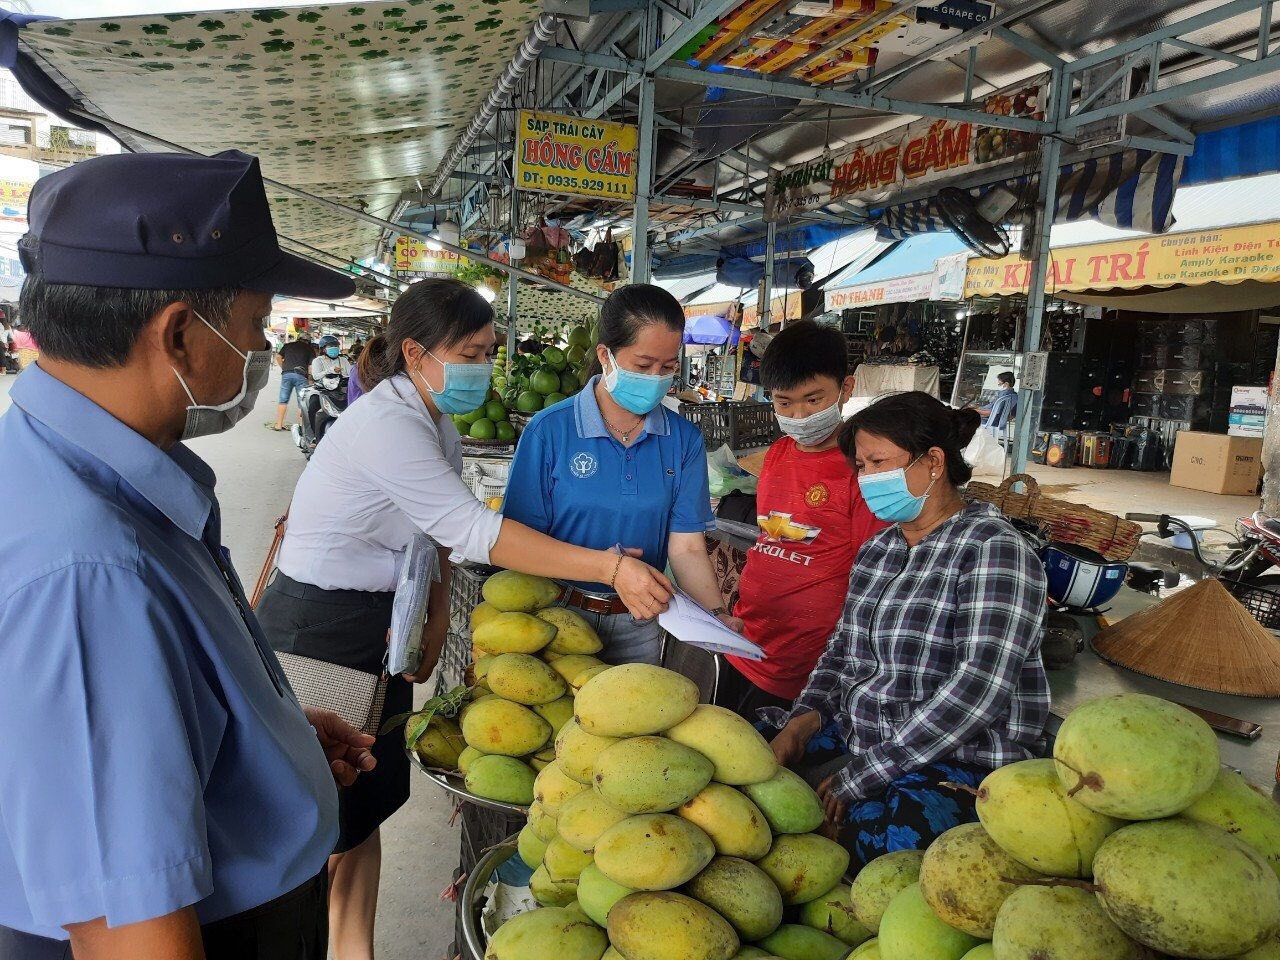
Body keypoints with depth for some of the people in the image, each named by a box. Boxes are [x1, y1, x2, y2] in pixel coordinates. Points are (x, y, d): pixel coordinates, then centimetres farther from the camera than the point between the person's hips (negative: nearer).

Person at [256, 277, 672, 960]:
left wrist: (438, 610, -7)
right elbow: (475, 531, -31)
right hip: (315, 630, -8)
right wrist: (610, 567, -32)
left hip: (380, 624, 8)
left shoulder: (437, 424, 5)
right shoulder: (385, 424, -25)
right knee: (324, 821, 2)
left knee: (371, 802, 15)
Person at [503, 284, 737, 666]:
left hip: (638, 629, 2)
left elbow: (686, 547, -8)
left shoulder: (684, 440, -4)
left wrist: (717, 614, -24)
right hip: (561, 618, -2)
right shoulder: (549, 430, -12)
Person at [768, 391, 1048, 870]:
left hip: (960, 761, -7)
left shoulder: (994, 549, -13)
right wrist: (807, 715, -2)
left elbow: (982, 685, -23)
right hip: (856, 737, 7)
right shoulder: (877, 548, 11)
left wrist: (862, 776, -22)